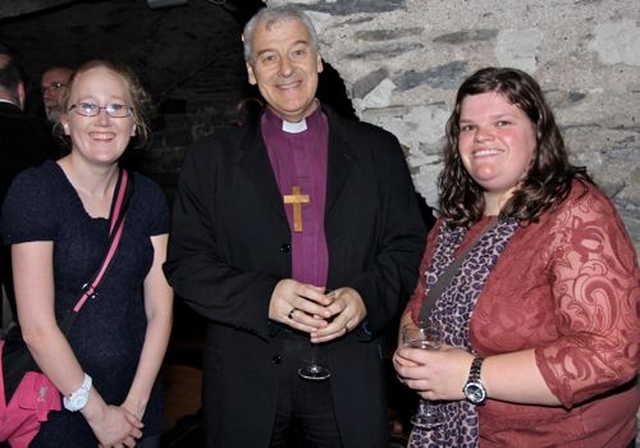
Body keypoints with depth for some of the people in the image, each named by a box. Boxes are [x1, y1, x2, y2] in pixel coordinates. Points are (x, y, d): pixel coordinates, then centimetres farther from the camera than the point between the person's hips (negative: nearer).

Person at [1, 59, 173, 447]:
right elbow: (37, 328, -16)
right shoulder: (34, 190, -12)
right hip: (58, 412, -4)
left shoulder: (147, 196, 2)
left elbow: (160, 310, 0)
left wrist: (134, 404, -7)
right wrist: (97, 412, -11)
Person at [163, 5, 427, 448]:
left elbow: (407, 249, 5)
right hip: (247, 377, 0)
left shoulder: (378, 149, 6)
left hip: (350, 375, 1)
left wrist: (366, 297, -14)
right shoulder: (213, 158, 5)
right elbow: (185, 262, -1)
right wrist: (263, 297, -16)